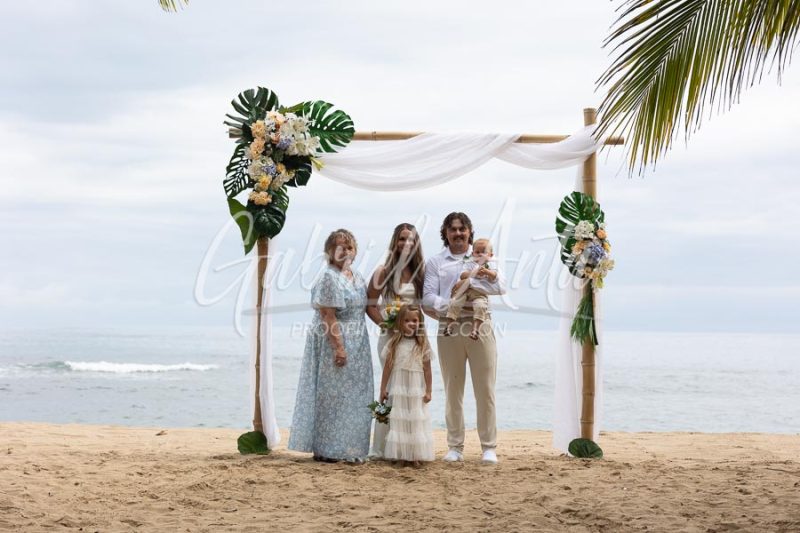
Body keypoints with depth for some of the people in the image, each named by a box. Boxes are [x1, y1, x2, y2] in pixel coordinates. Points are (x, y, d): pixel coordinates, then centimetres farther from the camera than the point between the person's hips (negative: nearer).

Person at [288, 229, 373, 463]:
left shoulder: (357, 278, 14)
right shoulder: (329, 278, -13)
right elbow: (328, 316, -19)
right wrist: (339, 347, -23)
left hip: (357, 346, 9)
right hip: (333, 344, -9)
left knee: (355, 396, 10)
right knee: (332, 395, -3)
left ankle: (349, 448, 18)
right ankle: (325, 450, 4)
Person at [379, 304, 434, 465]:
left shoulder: (423, 345, 0)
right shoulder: (394, 343, 0)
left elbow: (427, 369, 1)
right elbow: (388, 367, 3)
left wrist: (428, 391, -2)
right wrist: (383, 388, 2)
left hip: (416, 390, 0)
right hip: (398, 389, 0)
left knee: (416, 420, 3)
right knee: (398, 420, 2)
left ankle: (415, 455, 7)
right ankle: (400, 454, 6)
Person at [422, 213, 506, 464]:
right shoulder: (435, 262, 9)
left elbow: (501, 286, -3)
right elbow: (428, 298, -1)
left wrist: (470, 281, -16)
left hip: (480, 327, 0)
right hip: (449, 328, 0)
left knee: (485, 389, -1)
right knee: (453, 390, 5)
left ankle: (489, 447, 4)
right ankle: (455, 447, 12)